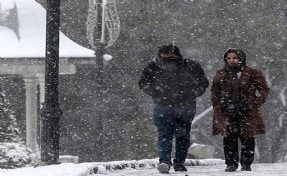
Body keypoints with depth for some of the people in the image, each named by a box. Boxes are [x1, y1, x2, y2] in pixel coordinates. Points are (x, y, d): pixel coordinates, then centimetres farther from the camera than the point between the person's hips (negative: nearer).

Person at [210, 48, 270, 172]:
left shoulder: (252, 74, -1)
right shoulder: (221, 74, 10)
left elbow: (264, 90, 2)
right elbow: (215, 91, 21)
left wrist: (252, 105, -7)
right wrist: (218, 106, 6)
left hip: (246, 113, -2)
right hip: (227, 114, 2)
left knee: (247, 139, 1)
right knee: (229, 139, -4)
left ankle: (246, 164, 12)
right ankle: (231, 164, 3)